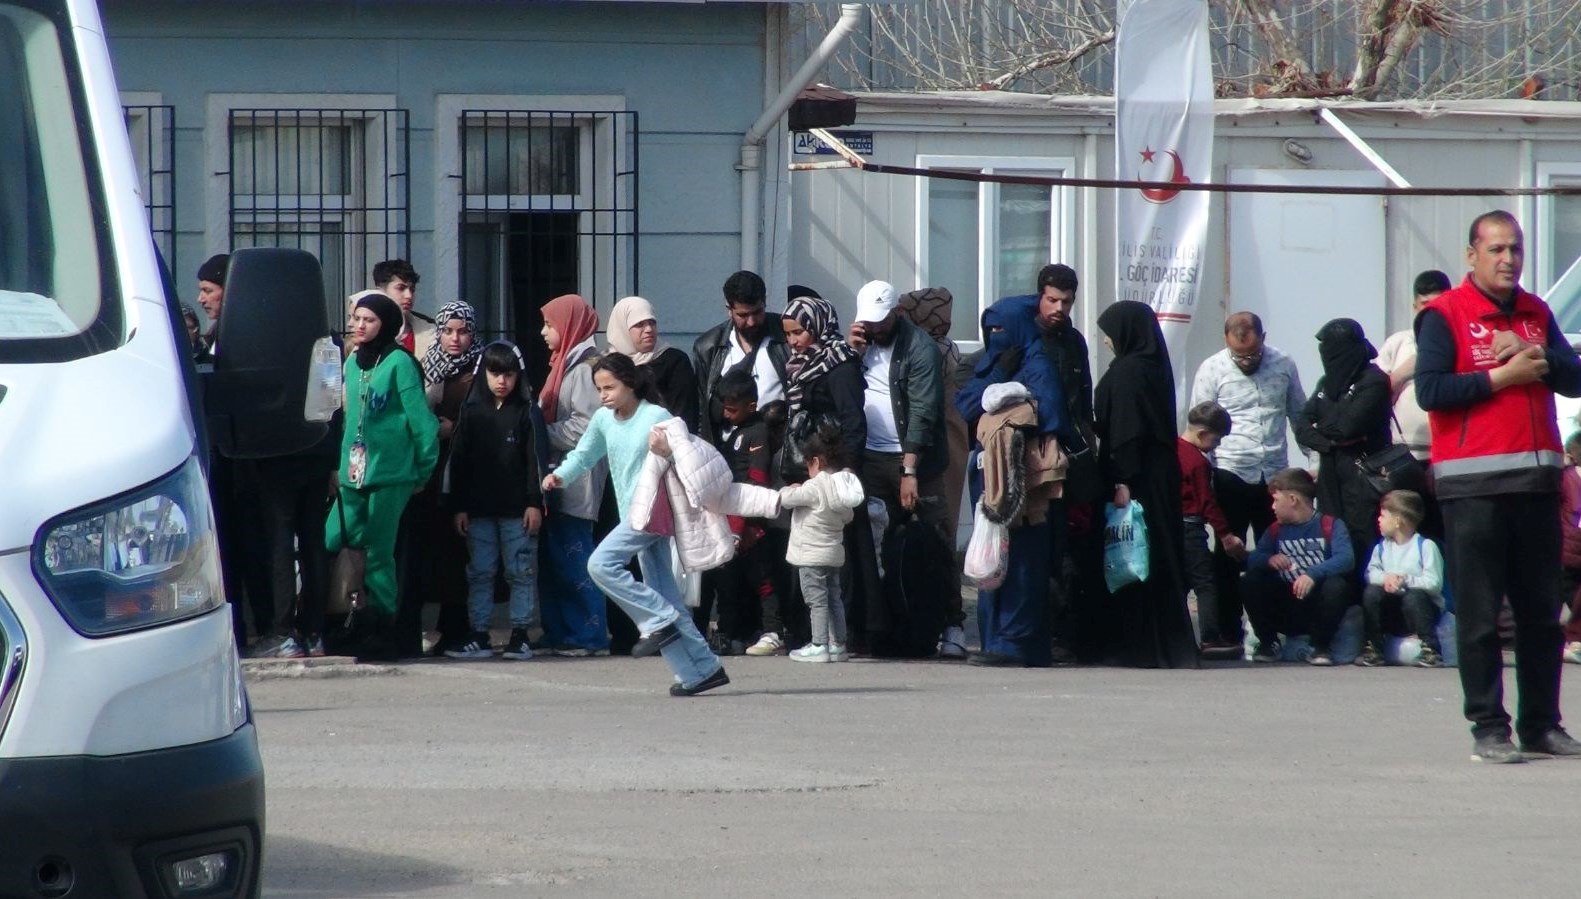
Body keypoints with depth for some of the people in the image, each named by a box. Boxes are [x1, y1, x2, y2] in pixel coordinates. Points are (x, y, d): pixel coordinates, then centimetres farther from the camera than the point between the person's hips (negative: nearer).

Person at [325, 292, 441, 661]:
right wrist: (340, 464, 17)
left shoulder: (398, 363, -7)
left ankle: (382, 628, 4)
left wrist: (422, 472, -4)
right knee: (331, 546, -1)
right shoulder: (352, 363, 14)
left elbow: (421, 420, -7)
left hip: (390, 475, -7)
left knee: (378, 554, -5)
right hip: (353, 475, 7)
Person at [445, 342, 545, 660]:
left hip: (517, 509, -2)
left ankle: (519, 636, 5)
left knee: (521, 572, 0)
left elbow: (535, 459, -1)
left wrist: (534, 503, -8)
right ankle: (479, 637, 7)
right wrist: (458, 506, 1)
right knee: (479, 572, 4)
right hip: (479, 509, 2)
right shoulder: (471, 411, 7)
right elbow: (458, 460, 7)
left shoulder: (526, 412, 2)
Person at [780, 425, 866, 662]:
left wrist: (788, 490, 7)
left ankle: (819, 645, -8)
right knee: (833, 598, 12)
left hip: (812, 555, -8)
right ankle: (838, 644, 14)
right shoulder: (844, 485, 6)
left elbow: (786, 498, -16)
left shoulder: (815, 487, -18)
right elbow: (848, 516, 17)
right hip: (835, 553, 8)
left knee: (816, 600, -6)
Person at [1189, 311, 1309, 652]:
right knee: (1228, 559, 1)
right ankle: (1229, 631, 5)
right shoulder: (1212, 370, -2)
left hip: (1274, 476, 2)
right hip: (1230, 475, -2)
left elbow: (1300, 416, 16)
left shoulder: (1283, 366, 5)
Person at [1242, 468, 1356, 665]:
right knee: (1250, 583, -17)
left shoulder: (1330, 525, -5)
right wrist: (1269, 560, -24)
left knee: (1336, 585, -35)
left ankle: (1322, 647, -13)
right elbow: (1252, 559, -1)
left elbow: (1346, 559, -23)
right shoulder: (1276, 530, 12)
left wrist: (1313, 574, -39)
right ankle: (1268, 643, -1)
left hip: (1319, 603, -4)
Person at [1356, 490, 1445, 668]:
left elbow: (1434, 583, -19)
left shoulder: (1425, 546, -10)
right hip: (1393, 617, 5)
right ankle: (1372, 648, -14)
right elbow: (1371, 573, 1)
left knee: (1413, 597, -35)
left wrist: (1405, 580, -24)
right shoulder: (1382, 546, 9)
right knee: (1371, 592, -19)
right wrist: (1385, 578, -19)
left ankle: (1430, 650, -31)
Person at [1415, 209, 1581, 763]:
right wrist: (1500, 376, -13)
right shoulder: (1445, 316, -1)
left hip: (1536, 478, 5)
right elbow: (1430, 390, -12)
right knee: (1479, 614, -5)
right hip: (1473, 483, -5)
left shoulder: (1536, 314, 16)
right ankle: (1488, 728, -2)